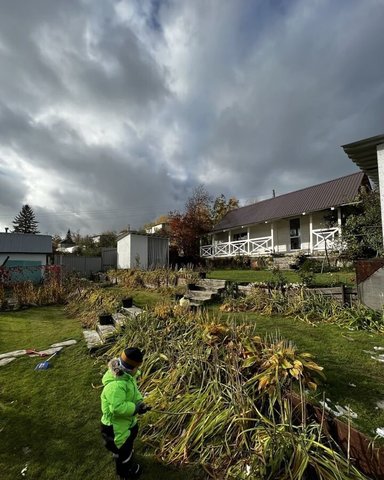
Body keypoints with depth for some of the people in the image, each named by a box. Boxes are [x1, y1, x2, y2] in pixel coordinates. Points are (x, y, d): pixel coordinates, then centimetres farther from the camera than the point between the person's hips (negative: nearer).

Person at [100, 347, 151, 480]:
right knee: (122, 449, 18)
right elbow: (117, 407, -42)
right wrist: (136, 408, -32)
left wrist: (140, 402, -12)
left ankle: (129, 462, 61)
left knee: (129, 442, 34)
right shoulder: (116, 384, -41)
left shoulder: (127, 375, -12)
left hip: (128, 419, 9)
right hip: (116, 423, -9)